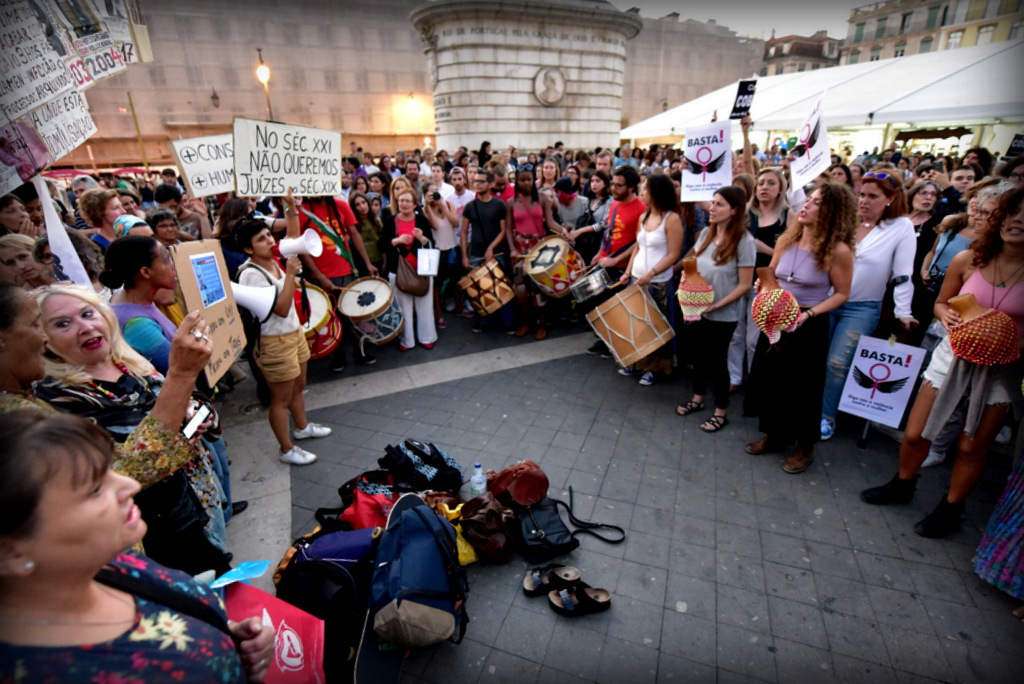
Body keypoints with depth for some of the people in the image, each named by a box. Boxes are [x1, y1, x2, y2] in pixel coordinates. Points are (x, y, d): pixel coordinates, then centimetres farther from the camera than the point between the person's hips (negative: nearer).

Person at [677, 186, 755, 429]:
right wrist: (686, 279, -7)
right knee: (699, 355, 18)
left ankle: (721, 412, 25)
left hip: (723, 315, -5)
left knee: (717, 361, 7)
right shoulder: (706, 233, 2)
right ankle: (697, 398, 39)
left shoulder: (744, 241, -16)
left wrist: (717, 304, -21)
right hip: (696, 310, 6)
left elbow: (745, 285, -15)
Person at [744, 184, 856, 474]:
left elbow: (841, 293, -9)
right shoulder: (786, 239, 0)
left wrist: (809, 314, -21)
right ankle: (774, 434, 34)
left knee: (803, 386, 9)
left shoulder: (838, 250, -15)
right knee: (762, 379, 11)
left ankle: (805, 446, 32)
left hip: (810, 326, -5)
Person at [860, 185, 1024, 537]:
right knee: (914, 434, 5)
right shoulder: (967, 260, -6)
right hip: (954, 355, 1)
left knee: (972, 447, 8)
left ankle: (950, 508, 31)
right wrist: (947, 316, -14)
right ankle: (902, 485, 32)